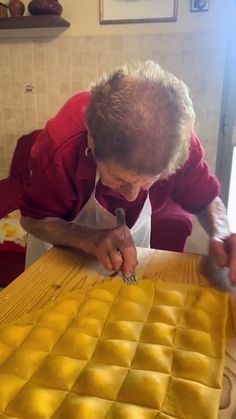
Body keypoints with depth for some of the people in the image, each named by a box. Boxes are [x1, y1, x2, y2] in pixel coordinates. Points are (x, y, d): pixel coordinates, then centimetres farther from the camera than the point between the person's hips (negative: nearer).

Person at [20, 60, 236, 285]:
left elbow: (207, 200, -17)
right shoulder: (60, 146, -39)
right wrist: (91, 240, -44)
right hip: (65, 239, -1)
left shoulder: (180, 140, -34)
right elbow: (33, 220, -26)